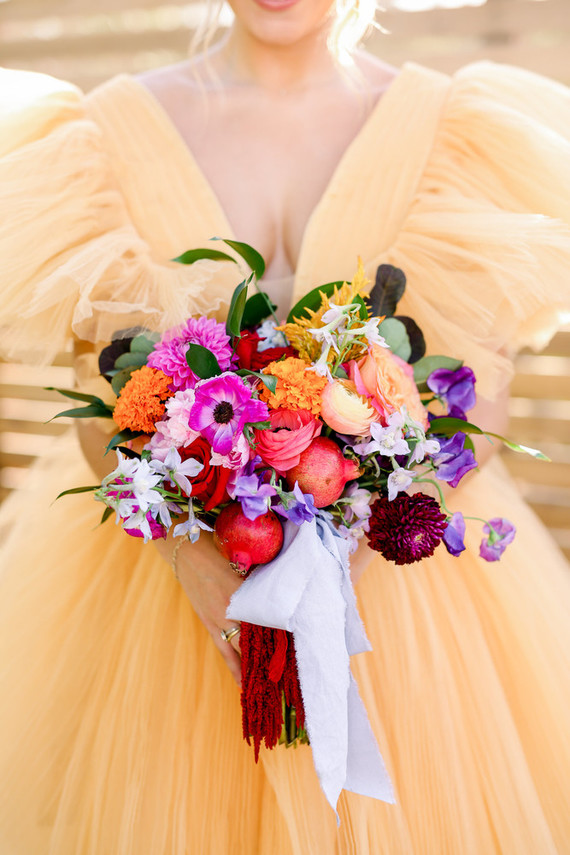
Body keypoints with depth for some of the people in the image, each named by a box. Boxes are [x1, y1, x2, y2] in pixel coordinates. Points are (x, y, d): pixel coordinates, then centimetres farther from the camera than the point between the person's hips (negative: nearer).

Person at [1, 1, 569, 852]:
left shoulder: (453, 127, -1)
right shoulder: (115, 126, -1)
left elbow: (478, 396, -8)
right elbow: (103, 406, -5)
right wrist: (192, 556, -21)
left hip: (395, 581, 1)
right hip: (165, 569, 1)